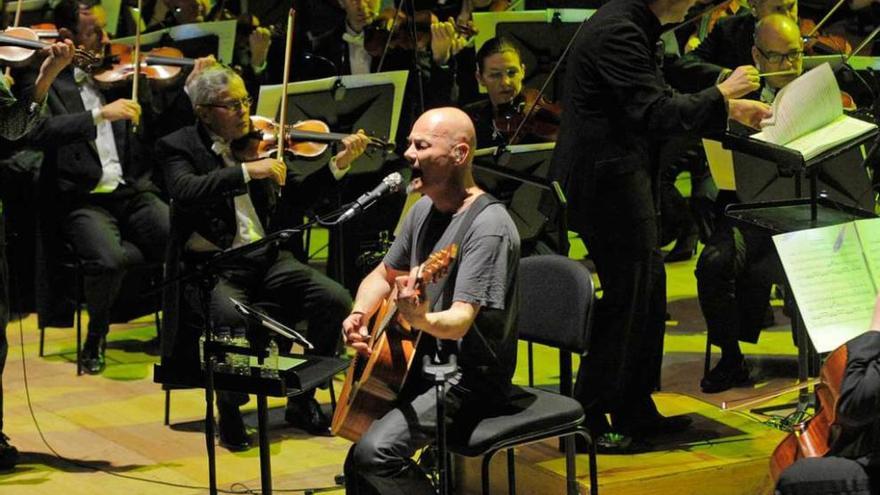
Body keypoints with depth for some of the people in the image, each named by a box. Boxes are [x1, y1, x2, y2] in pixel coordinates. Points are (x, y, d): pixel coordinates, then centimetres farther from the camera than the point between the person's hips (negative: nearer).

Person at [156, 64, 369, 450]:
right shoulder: (178, 147, -2)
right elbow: (186, 192, -23)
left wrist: (338, 164, -8)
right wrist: (247, 171, -28)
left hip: (265, 258, 5)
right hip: (212, 265, -5)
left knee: (336, 300, -15)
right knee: (231, 316, -35)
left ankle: (303, 401, 2)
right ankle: (230, 412, -11)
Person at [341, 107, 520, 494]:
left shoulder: (488, 226, -21)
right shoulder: (425, 210, 7)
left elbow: (460, 322, -28)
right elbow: (383, 275, 20)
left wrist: (421, 319, -49)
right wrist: (359, 315, 0)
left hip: (469, 377, -9)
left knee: (377, 450, -26)